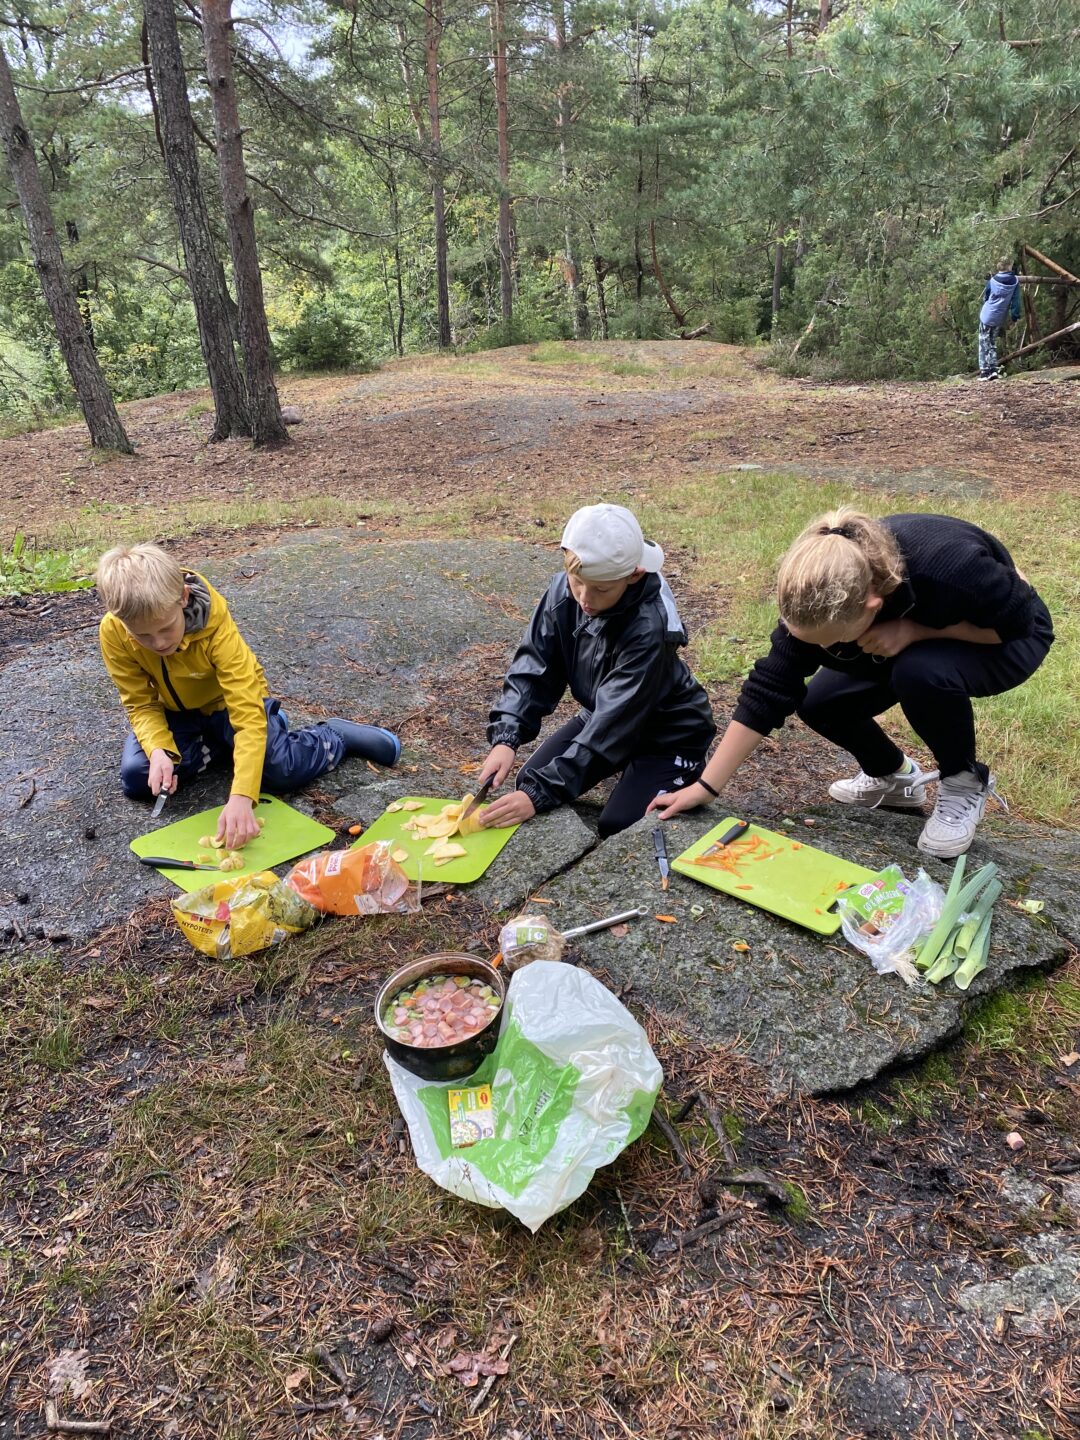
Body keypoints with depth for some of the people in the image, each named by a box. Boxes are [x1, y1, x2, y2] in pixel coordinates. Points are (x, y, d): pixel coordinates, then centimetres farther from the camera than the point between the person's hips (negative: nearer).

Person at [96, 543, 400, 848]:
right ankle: (218, 743, 5)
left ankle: (335, 736, 7)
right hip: (176, 712, 4)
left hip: (228, 701, -4)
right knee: (135, 778, -19)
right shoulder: (113, 633, -26)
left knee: (282, 771, -24)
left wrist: (241, 796, -49)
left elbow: (247, 714, -40)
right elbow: (141, 704, -14)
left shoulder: (216, 625, -35)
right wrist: (158, 750, -36)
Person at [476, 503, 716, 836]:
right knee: (530, 781, -4)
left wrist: (539, 793, -41)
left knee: (618, 827, -20)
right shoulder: (564, 591, -19)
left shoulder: (648, 630, -36)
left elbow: (613, 725, -37)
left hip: (668, 733, -6)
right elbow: (534, 667, -15)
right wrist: (505, 739, -30)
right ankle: (626, 769, 20)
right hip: (603, 714, 6)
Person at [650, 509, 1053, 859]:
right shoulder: (824, 594, -27)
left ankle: (965, 784, -8)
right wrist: (706, 785, -25)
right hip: (909, 634, 5)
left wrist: (916, 630, -38)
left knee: (921, 672, -36)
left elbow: (1019, 620, -23)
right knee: (819, 704, -14)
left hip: (1008, 637, -4)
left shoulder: (949, 568, -42)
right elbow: (771, 685, -23)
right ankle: (894, 775, 15)